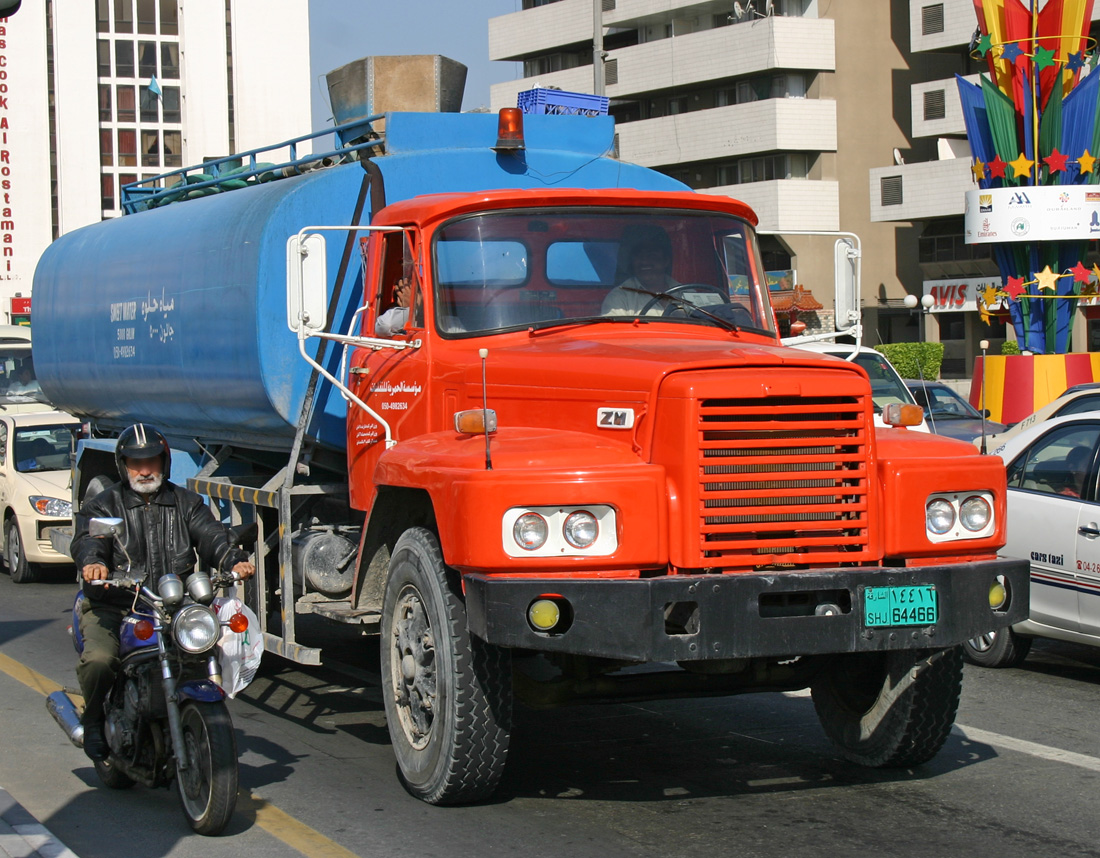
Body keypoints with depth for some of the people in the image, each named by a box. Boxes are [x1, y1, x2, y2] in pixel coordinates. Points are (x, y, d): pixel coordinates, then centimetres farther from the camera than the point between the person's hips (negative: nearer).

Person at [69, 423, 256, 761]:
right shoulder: (103, 505, 8)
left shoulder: (185, 503, 16)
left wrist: (234, 560, -22)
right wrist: (93, 562, -36)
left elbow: (210, 536, 1)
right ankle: (94, 718, 1)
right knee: (98, 659, -29)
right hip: (114, 607, -2)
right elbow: (87, 539, -11)